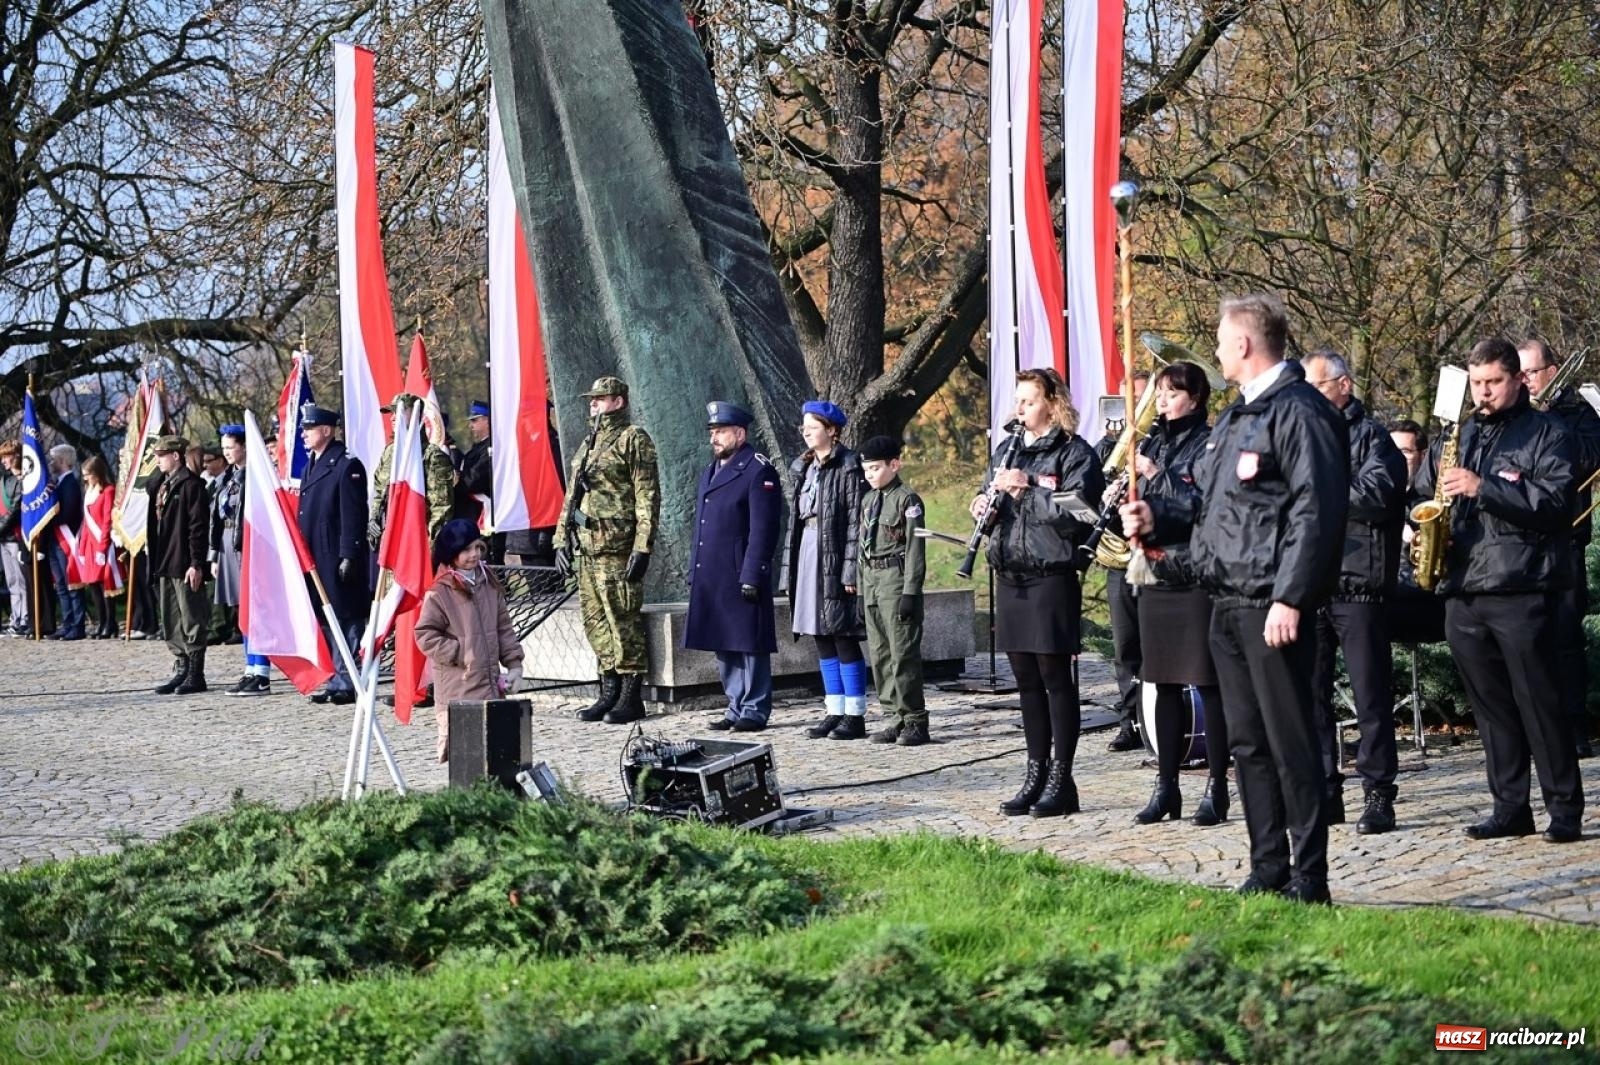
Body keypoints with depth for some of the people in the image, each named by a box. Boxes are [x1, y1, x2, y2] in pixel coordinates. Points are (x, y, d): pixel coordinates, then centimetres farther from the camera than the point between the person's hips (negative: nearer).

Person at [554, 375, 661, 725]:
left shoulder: (633, 439, -5)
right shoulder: (588, 443, 20)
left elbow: (647, 496, -11)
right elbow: (571, 495, 25)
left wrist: (643, 548, -18)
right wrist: (563, 539, 17)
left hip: (617, 548, -8)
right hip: (587, 546, 9)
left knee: (623, 621, -6)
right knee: (596, 621, 10)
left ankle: (631, 697, -1)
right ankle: (609, 693, 17)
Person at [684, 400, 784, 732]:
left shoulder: (758, 472, -8)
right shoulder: (709, 472, 19)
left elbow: (763, 530, -14)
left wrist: (751, 577, -18)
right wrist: (693, 573, 18)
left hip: (741, 579, -9)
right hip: (710, 579, 9)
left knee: (748, 644, -3)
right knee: (723, 646, 12)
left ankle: (754, 711, 3)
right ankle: (737, 708, 20)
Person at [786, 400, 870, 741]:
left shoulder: (848, 466, -9)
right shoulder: (805, 467, 15)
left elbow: (855, 521, -13)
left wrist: (850, 569, -18)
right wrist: (795, 565, 14)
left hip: (835, 559, -8)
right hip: (808, 556, 8)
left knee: (844, 639, -6)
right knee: (823, 639, 10)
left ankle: (855, 715, -1)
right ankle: (834, 711, 15)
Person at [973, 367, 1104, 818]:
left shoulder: (1074, 454, -6)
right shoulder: (1006, 451, 15)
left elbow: (1077, 514, -17)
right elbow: (989, 501, 21)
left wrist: (1026, 490, -19)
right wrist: (984, 505, -2)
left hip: (1051, 575, -7)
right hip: (1010, 575, 7)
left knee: (1055, 678, -3)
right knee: (1027, 679, 11)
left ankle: (1061, 778, 2)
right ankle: (1036, 773, 17)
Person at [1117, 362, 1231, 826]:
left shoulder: (1208, 444, -6)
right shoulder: (1154, 444, 16)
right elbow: (1139, 503, 16)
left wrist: (1157, 475, -16)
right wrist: (1132, 518, -6)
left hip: (1198, 578, -7)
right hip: (1157, 578, 7)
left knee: (1206, 683, -3)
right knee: (1164, 683, 10)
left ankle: (1216, 787, 3)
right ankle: (1166, 786, 16)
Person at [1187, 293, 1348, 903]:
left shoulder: (1299, 412, -11)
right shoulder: (1234, 418, 19)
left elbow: (1316, 512, -18)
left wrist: (1290, 598, -22)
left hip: (1273, 605, -10)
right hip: (1227, 602, 10)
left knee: (1290, 740, -5)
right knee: (1247, 742, 12)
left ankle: (1310, 876, 0)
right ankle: (1267, 870, 19)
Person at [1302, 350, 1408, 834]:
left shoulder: (1371, 437, -1)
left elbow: (1376, 495, -16)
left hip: (1357, 583, -6)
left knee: (1370, 693, -2)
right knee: (1309, 691, 6)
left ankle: (1378, 795, 2)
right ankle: (1323, 791, 13)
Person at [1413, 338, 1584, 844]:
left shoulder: (1547, 435, 1)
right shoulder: (1455, 437, 18)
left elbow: (1555, 501, -12)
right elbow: (1419, 494, 25)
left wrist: (1483, 487, -19)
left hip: (1522, 592, -5)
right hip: (1463, 593, 5)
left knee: (1539, 703, -4)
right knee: (1491, 707, 8)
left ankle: (1565, 811, 2)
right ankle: (1510, 808, 15)